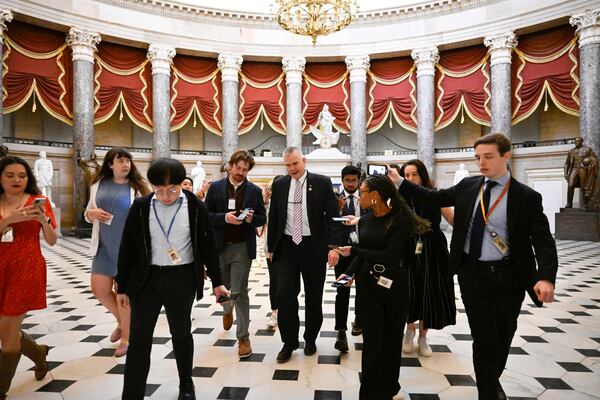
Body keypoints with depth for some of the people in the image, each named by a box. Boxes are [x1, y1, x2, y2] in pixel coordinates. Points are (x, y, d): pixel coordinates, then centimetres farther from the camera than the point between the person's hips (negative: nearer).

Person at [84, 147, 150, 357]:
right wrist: (93, 213, -9)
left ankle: (126, 337, 24)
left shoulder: (138, 186, -5)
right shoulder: (99, 185, 7)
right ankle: (122, 321, 36)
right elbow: (87, 213, 14)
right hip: (104, 247, 4)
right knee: (99, 290, 7)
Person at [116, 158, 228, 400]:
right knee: (139, 340, 4)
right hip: (146, 279, 1)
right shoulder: (141, 207, -4)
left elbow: (208, 246, 0)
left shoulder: (195, 207, -7)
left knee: (181, 334, 16)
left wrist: (217, 282, 4)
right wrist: (122, 287, 5)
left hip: (182, 279, -1)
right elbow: (127, 249, 2)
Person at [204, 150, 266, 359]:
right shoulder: (216, 187, 2)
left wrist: (251, 218, -19)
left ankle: (243, 337, 9)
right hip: (220, 246, 2)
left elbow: (262, 218, 3)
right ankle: (227, 310, 53)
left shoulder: (255, 190, 1)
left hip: (242, 247, -2)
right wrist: (225, 217, -18)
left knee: (240, 292, -2)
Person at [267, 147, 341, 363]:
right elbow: (273, 218, 9)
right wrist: (271, 247, 9)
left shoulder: (322, 182, -3)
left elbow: (332, 215, -4)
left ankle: (310, 339, 30)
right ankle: (289, 342, 17)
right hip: (287, 246, 2)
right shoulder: (279, 185, 5)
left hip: (313, 246, -1)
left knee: (314, 296, 11)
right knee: (285, 295, -1)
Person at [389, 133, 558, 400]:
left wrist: (546, 277, -25)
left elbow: (543, 240, -9)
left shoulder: (527, 197, -6)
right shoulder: (467, 187, 3)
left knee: (503, 337, 18)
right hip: (472, 272, 0)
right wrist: (400, 183, 3)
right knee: (484, 338, 3)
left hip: (509, 276, 0)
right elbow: (433, 198, 9)